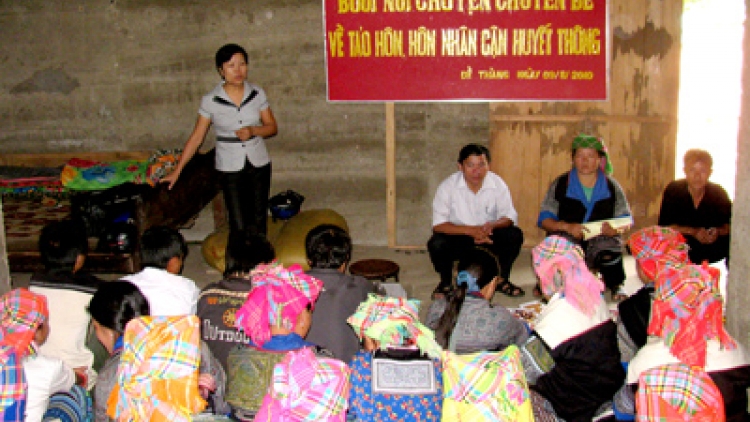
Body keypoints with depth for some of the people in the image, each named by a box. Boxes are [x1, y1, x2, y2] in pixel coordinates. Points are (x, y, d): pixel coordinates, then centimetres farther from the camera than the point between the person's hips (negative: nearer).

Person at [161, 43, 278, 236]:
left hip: (259, 164, 3)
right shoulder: (210, 101, -9)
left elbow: (272, 127, 5)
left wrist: (253, 130, -17)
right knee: (239, 227, -4)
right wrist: (177, 171, -3)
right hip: (230, 168, -2)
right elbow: (196, 137, -2)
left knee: (259, 221, 9)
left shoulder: (257, 94, -2)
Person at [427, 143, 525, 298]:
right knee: (436, 244, -31)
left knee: (514, 235, -23)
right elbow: (438, 225, -21)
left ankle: (502, 280, 2)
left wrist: (492, 225, -33)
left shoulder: (497, 184, -9)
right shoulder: (448, 186, -15)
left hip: (488, 237, 2)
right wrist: (471, 230, -34)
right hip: (459, 238, -2)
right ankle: (446, 283, 1)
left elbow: (509, 217, -8)